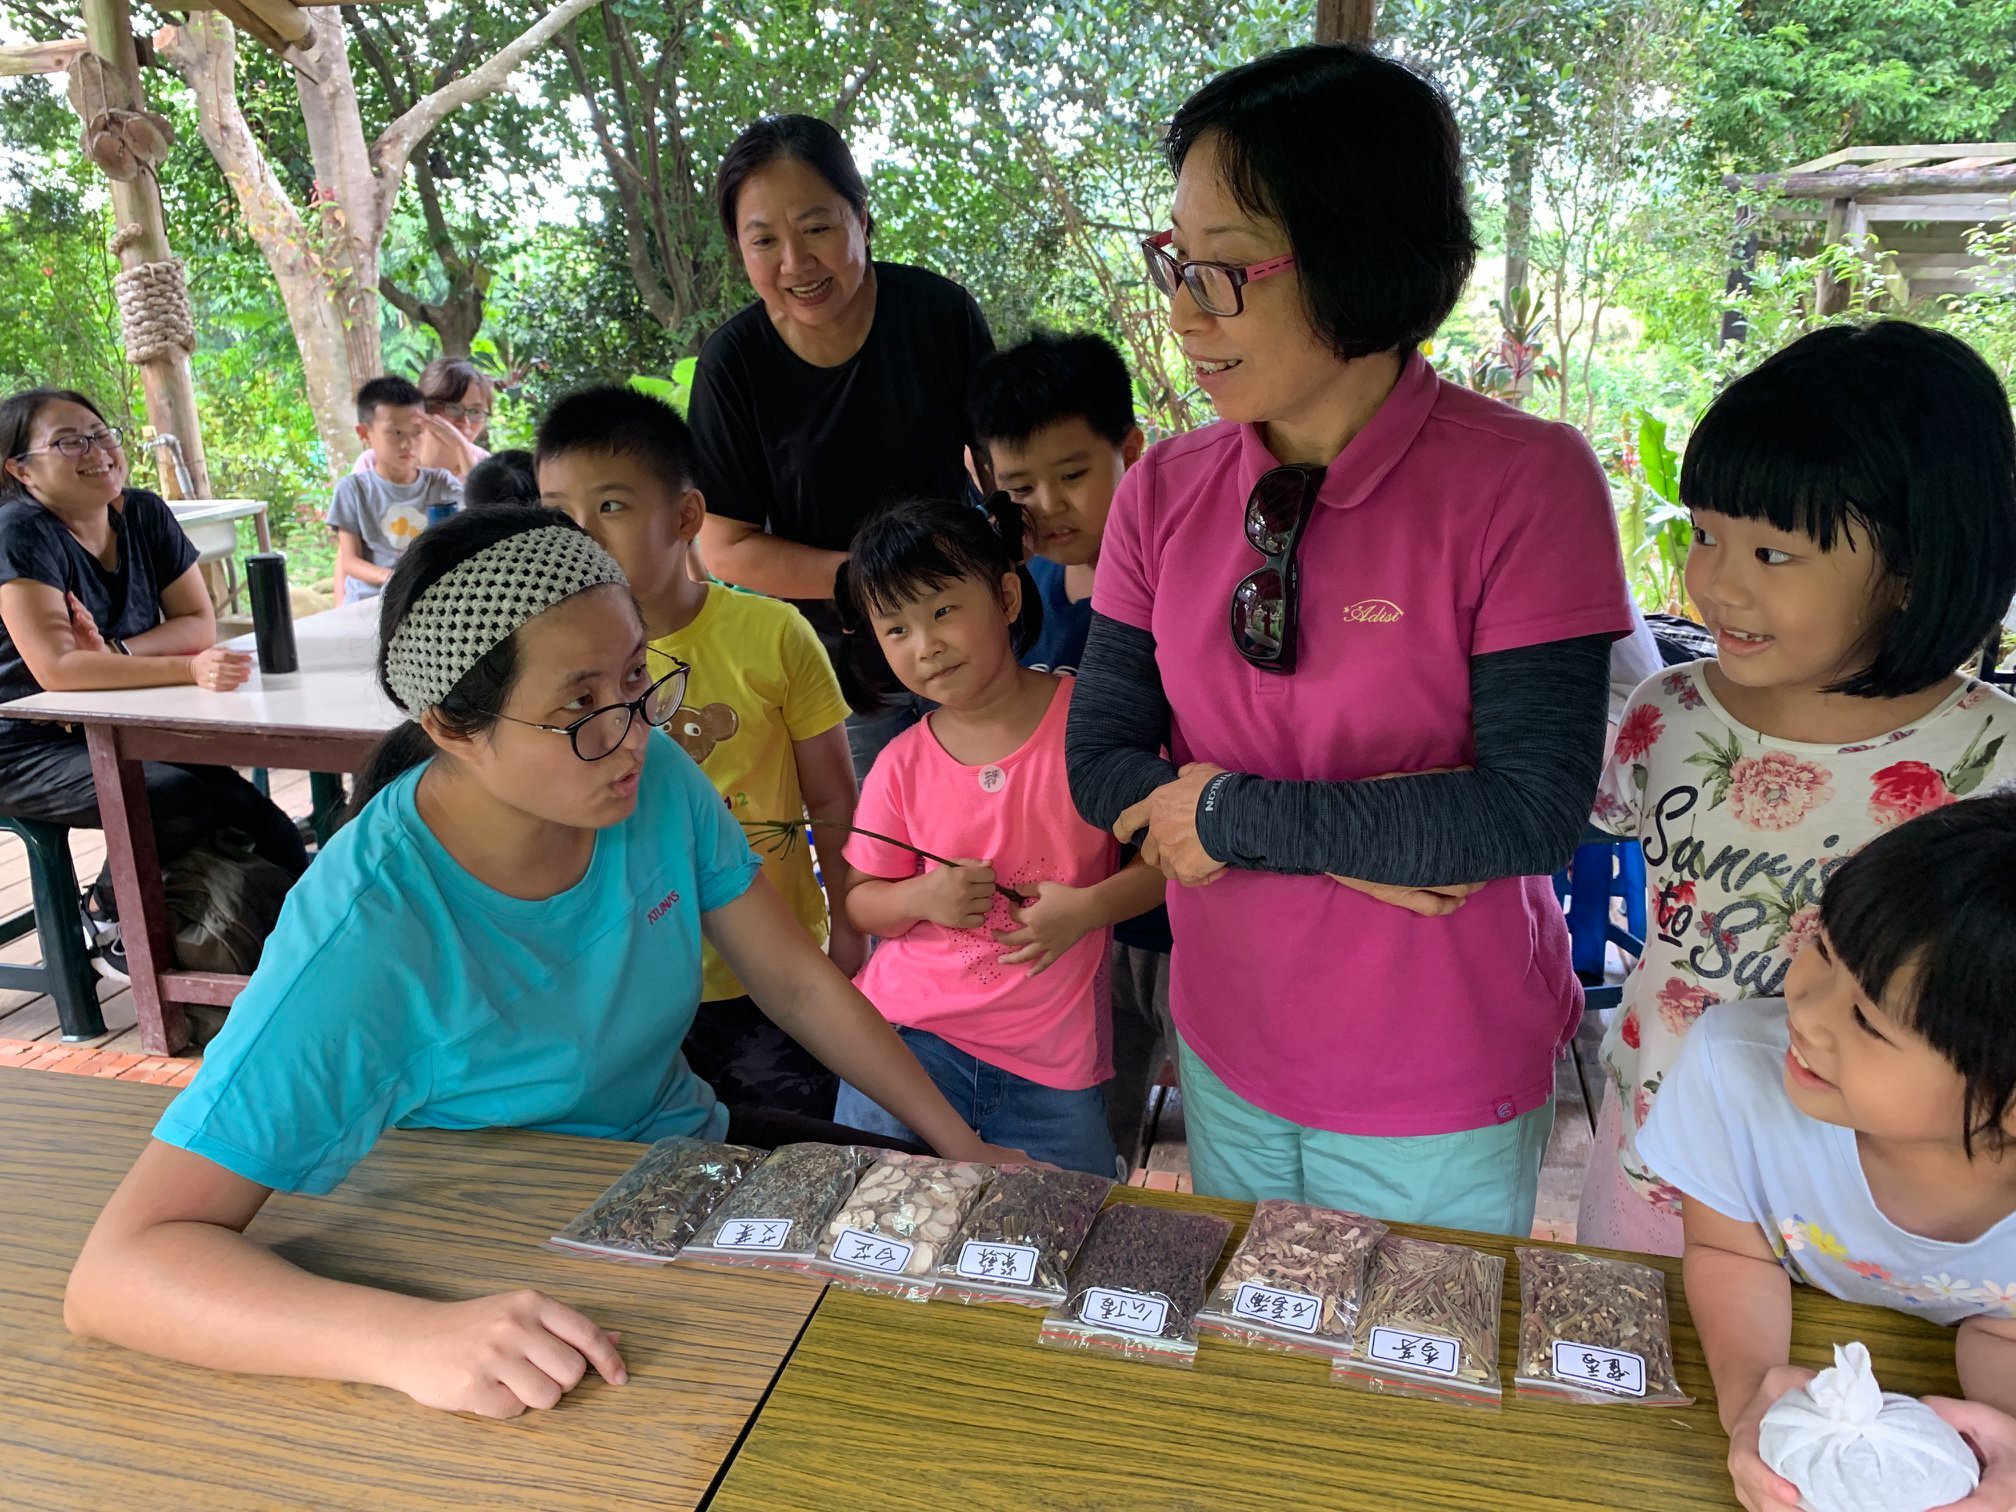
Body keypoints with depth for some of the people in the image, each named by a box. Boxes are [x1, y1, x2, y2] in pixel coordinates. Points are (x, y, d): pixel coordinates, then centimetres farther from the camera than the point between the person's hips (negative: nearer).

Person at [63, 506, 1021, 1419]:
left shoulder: (656, 782, -15)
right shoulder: (370, 932, -31)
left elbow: (800, 984, -4)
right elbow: (118, 1270, -35)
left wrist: (962, 1146, -4)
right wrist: (415, 1339, -51)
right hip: (517, 1280, -5)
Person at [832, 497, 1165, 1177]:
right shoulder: (901, 765, -2)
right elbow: (860, 901, 7)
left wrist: (1090, 907, -19)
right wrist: (919, 898, -14)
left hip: (1053, 1063, -1)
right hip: (908, 1039, 2)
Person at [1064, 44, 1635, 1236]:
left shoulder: (1527, 484, -18)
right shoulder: (1166, 491, -6)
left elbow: (1537, 812, -24)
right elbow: (1103, 761, -7)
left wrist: (1231, 816, -21)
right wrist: (1348, 845, -20)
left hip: (1439, 1099, -3)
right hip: (1225, 1057, 4)